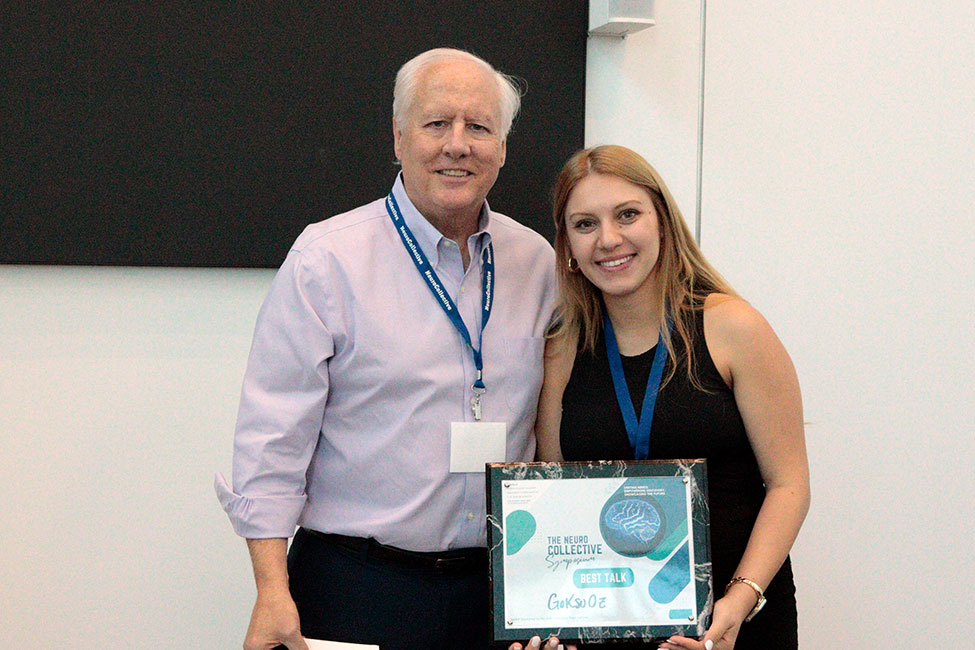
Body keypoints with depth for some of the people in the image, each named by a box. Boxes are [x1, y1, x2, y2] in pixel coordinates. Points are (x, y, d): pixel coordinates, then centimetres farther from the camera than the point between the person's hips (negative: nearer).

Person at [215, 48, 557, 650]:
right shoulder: (327, 259, -7)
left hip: (498, 589, 4)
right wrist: (273, 593, -15)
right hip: (356, 585, -4)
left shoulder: (537, 262, 7)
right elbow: (272, 439, -9)